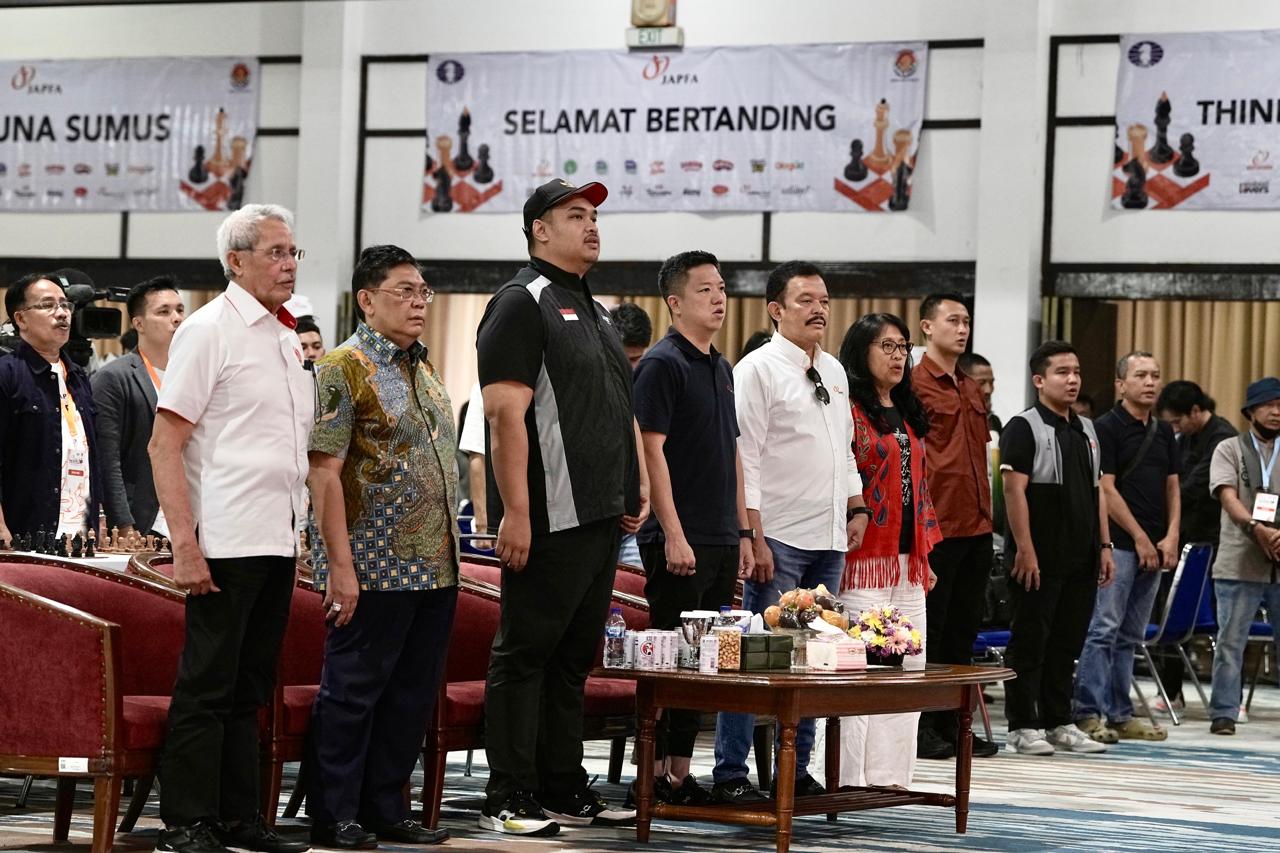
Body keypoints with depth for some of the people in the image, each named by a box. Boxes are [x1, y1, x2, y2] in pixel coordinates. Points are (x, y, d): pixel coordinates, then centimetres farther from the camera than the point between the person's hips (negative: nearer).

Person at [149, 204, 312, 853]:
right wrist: (183, 544, -18)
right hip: (227, 543, -8)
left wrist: (298, 531, 15)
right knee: (207, 688, -5)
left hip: (278, 543, 8)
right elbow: (164, 446, -11)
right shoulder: (209, 330, -7)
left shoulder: (287, 339, 17)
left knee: (249, 689, 11)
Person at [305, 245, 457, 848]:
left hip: (434, 567, 8)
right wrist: (340, 566, -19)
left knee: (412, 695, 10)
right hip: (374, 567, -8)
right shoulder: (345, 367, -9)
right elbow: (325, 470, -14)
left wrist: (448, 549, 16)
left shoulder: (423, 369, 16)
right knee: (352, 691, -1)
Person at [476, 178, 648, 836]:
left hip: (602, 520, 9)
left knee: (573, 658, 13)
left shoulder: (595, 312, 21)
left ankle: (565, 791, 19)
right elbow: (506, 414, -17)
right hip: (549, 521, -9)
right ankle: (508, 799, 0)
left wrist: (637, 485, 18)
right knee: (524, 656, -3)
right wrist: (515, 513, -22)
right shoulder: (523, 302, -8)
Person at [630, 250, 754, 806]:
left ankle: (681, 773, 13)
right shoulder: (661, 364, -8)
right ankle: (654, 776, -1)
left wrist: (742, 533, 17)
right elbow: (651, 451, -14)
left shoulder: (722, 368, 18)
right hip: (679, 540, -8)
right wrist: (673, 534, -19)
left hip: (720, 541, 8)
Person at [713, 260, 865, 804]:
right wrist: (754, 536, -16)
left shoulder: (834, 371, 16)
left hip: (830, 539, 7)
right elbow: (746, 458, -11)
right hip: (780, 537, -7)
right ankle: (730, 774, -4)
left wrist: (856, 509, 15)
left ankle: (796, 769, 17)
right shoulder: (758, 370, -7)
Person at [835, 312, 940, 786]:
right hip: (864, 559, -8)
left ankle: (889, 774, 12)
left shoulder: (908, 415, 19)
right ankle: (850, 778, -4)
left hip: (908, 562, 8)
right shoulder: (849, 409, -6)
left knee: (906, 671, 7)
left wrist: (925, 552, 17)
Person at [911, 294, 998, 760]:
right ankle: (921, 726, 4)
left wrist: (985, 509, 17)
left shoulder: (972, 389, 17)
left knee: (964, 628, 12)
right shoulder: (915, 385, -8)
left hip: (976, 525, 8)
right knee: (929, 628, -2)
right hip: (937, 525, -8)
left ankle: (952, 723, 18)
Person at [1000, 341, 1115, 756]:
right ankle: (1023, 728, 2)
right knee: (1029, 643, -2)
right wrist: (1024, 550, -18)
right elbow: (1014, 491, -13)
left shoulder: (1087, 431, 17)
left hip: (1080, 560, 7)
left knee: (1067, 643, 11)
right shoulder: (1023, 427, -7)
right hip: (1039, 559, -7)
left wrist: (1104, 546, 13)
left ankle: (1059, 723, 18)